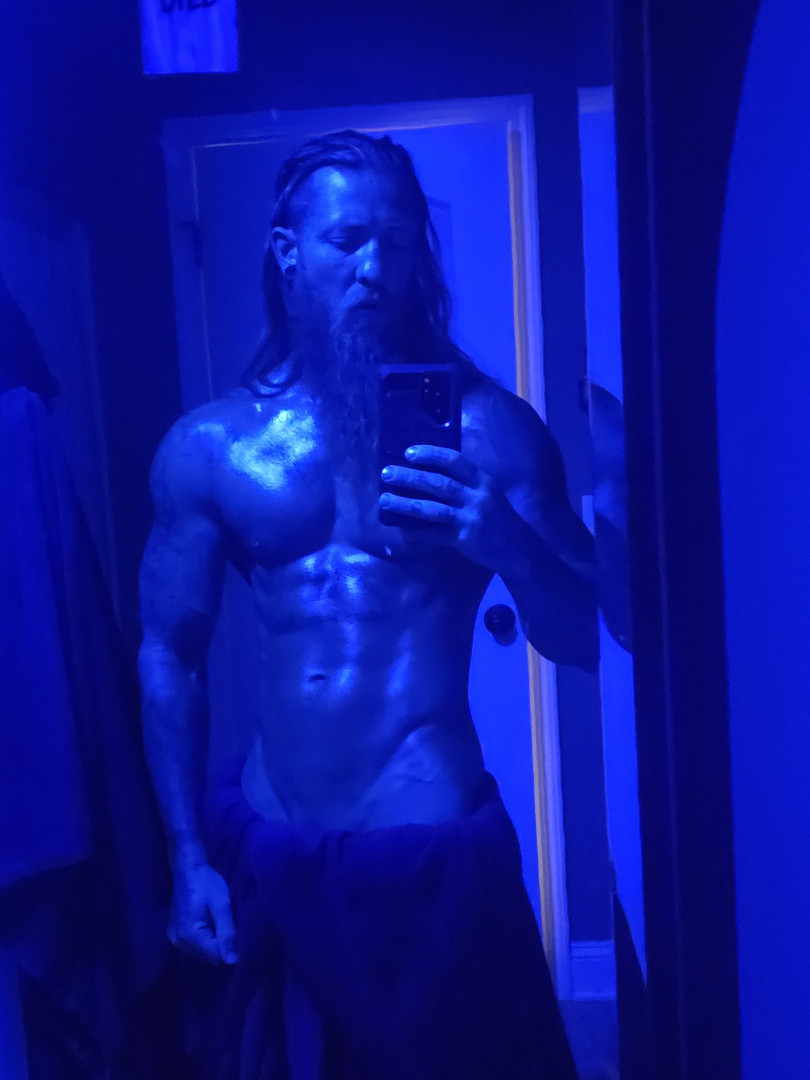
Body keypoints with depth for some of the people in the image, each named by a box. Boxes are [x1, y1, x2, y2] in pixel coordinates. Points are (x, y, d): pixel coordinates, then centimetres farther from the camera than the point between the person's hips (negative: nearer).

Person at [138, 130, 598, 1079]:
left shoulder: (485, 425, -6)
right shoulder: (206, 447, -1)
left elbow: (588, 640, -7)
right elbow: (168, 656, 5)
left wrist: (507, 545, -27)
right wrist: (188, 855, 4)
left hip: (434, 858, -2)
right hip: (266, 862, 3)